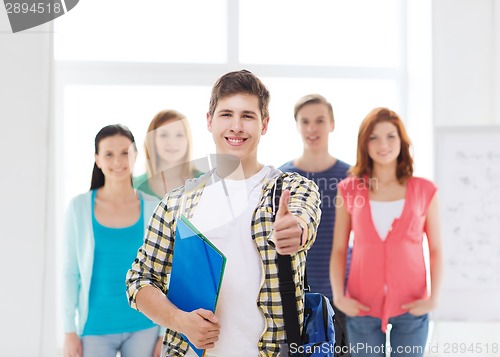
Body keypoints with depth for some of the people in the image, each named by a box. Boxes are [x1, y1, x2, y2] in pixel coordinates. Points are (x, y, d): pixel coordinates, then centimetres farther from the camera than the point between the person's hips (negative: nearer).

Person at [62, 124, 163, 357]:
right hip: (96, 327, -1)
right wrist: (70, 331, -2)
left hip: (143, 327, 1)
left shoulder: (153, 208, -2)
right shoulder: (79, 207, -3)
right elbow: (70, 272, 0)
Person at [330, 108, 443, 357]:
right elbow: (338, 250, 2)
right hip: (362, 308, 0)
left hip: (411, 308, 0)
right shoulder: (349, 190, 1)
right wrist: (339, 297, -8)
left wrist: (433, 298, -7)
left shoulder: (424, 191, 0)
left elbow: (435, 250, 3)